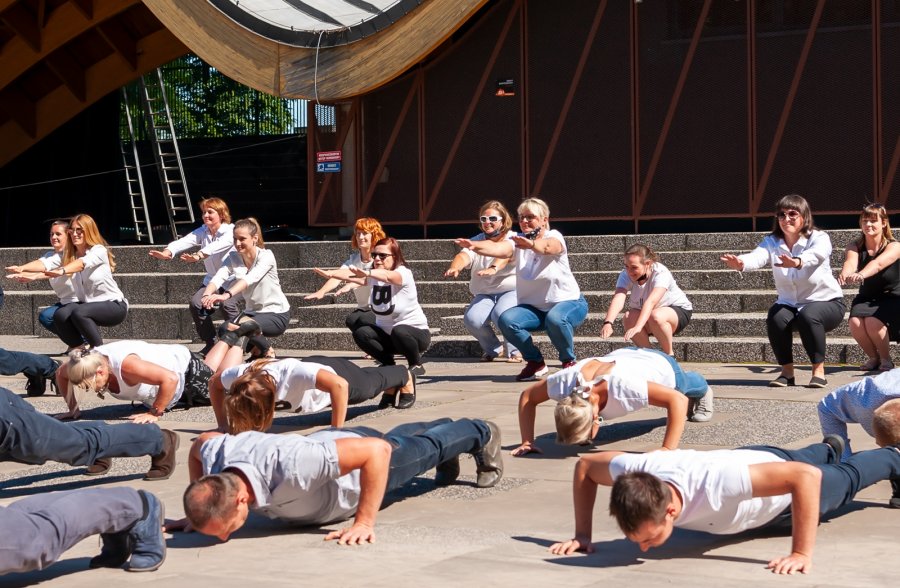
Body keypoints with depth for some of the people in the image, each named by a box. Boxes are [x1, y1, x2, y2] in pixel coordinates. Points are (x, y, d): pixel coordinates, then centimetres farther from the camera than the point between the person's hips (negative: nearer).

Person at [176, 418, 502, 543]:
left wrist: (365, 523, -48)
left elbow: (377, 450, -48)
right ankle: (446, 436, 68)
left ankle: (481, 434, 60)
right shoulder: (213, 454, -35)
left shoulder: (289, 468, -52)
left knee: (428, 447, 29)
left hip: (368, 458, -5)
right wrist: (196, 511, -13)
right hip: (329, 442, 5)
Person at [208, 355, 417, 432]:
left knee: (374, 381, 31)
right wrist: (223, 425, -24)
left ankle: (406, 377, 63)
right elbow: (214, 383, -16)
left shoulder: (290, 374, -52)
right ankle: (391, 390, 69)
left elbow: (339, 385, -58)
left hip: (337, 374, -5)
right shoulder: (242, 375, -37)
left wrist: (336, 432, -57)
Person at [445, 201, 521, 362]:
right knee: (472, 319, -24)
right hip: (485, 294, 4)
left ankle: (515, 351, -7)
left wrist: (494, 268, -51)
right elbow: (464, 255, -13)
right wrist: (454, 267, -38)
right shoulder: (476, 241, 9)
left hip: (511, 290, -4)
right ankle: (493, 349, 6)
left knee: (501, 314, -35)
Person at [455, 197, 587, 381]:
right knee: (507, 320, -24)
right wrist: (474, 246, -44)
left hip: (568, 302, -5)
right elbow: (498, 248, -22)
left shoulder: (554, 237, -11)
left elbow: (546, 246, -38)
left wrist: (531, 244, -62)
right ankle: (535, 361, 0)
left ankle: (569, 361, -9)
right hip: (534, 307, 5)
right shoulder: (518, 241, 0)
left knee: (555, 318, -38)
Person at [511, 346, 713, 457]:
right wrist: (527, 441, -34)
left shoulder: (622, 387, -54)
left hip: (662, 364, -4)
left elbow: (678, 400, -53)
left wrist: (668, 449, -58)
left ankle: (702, 389, 68)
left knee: (688, 387, 33)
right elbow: (527, 397, -25)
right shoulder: (565, 381, -41)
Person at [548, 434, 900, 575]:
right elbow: (584, 466, -17)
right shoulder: (634, 469, -39)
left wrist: (802, 554, -52)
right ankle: (828, 449, 74)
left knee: (847, 480, 31)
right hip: (746, 460, 5)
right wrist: (582, 535, -23)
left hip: (787, 485, -5)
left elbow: (806, 476, -52)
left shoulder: (712, 484, -53)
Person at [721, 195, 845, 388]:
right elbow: (757, 256, -27)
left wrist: (796, 262, -64)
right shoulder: (772, 242, -5)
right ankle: (787, 371, -9)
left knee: (808, 316, -35)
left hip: (826, 302, -3)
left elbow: (816, 255, -41)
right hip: (790, 304, 4)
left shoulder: (819, 238, -16)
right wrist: (740, 263, -52)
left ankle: (819, 371, -19)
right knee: (776, 318, -29)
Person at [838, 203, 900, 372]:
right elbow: (851, 262, -26)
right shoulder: (855, 247, -2)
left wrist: (861, 274, -56)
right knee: (855, 323, -27)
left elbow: (878, 263, -35)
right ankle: (874, 357, 2)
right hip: (866, 298, 4)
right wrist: (844, 275, -51)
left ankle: (886, 359, -4)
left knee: (872, 322, -32)